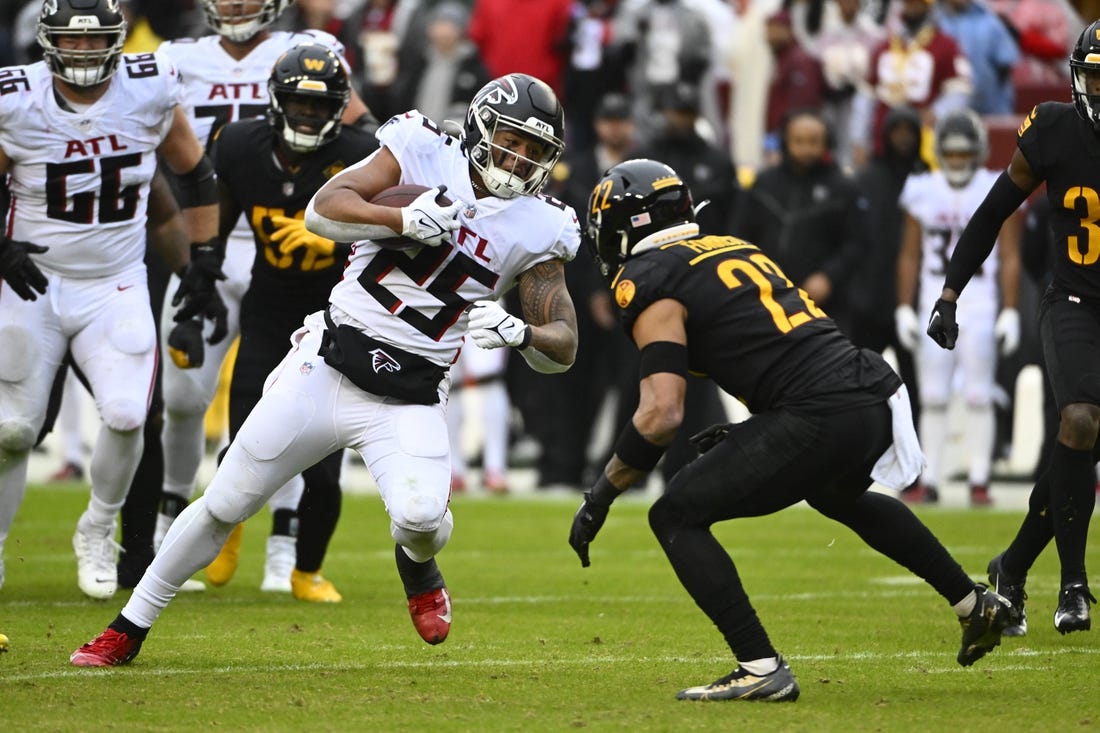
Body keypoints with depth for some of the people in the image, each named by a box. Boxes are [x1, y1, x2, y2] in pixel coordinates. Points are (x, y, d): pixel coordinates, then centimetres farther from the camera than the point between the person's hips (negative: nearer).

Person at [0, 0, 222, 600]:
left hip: (115, 289, 1)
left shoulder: (149, 92, -8)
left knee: (125, 415, -18)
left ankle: (97, 534, 8)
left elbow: (194, 175, 9)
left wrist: (202, 263, 5)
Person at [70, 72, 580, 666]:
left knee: (420, 515, -27)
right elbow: (322, 211, -14)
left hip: (409, 401, 0)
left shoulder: (537, 229, 0)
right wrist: (401, 219, -30)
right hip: (327, 367, 0)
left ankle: (418, 570, 12)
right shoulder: (423, 154, -3)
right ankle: (128, 628, 21)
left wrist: (517, 331, -23)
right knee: (224, 505, 4)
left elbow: (563, 347, -1)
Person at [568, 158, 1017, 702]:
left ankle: (761, 669, -7)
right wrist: (741, 434, 34)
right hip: (876, 395, 9)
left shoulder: (650, 285, -1)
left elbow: (661, 414, -10)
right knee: (840, 495, 40)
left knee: (676, 517, 0)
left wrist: (600, 495, -1)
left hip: (820, 420, -9)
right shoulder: (734, 248, 25)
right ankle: (976, 604, 44)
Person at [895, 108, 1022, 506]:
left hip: (980, 309, -2)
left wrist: (1010, 312, -4)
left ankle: (979, 481, 3)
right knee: (933, 399, 4)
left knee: (979, 398, -2)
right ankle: (929, 480, 8)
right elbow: (909, 256, 11)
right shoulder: (923, 192, 6)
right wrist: (904, 308, 6)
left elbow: (1009, 258, 0)